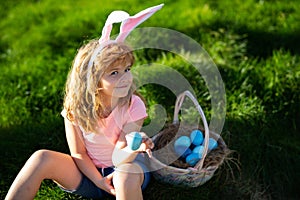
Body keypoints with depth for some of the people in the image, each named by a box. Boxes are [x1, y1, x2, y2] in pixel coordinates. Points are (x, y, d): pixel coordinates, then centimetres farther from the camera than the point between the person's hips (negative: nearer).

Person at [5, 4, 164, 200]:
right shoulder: (76, 108, -14)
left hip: (124, 165, -2)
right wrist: (99, 180, -18)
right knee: (42, 158, -22)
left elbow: (118, 158, -24)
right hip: (88, 172, 3)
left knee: (127, 173, -39)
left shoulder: (133, 106, -20)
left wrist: (132, 149, -45)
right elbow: (78, 154, -7)